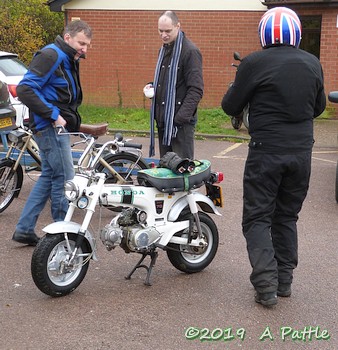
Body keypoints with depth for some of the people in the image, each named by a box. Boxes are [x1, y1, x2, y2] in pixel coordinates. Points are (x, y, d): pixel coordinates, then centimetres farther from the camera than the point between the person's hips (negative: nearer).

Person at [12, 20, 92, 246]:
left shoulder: (69, 60, 17)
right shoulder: (51, 55, -15)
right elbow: (25, 89, -23)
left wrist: (74, 119, 10)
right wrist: (53, 115, -22)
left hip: (58, 126, 10)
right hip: (50, 126, -10)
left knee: (49, 176, 13)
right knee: (64, 178, -5)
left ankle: (24, 229, 19)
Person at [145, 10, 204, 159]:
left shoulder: (190, 51, -10)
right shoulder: (164, 49, 17)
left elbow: (196, 90, -15)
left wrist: (181, 117, -22)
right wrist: (152, 86, 8)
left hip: (181, 121, -8)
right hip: (163, 119, 8)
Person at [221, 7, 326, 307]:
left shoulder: (254, 63, -11)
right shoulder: (313, 64, 2)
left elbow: (230, 107, -2)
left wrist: (238, 83, 16)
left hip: (266, 152, -4)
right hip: (301, 152, 4)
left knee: (258, 218, 4)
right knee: (287, 216, 17)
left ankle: (266, 285, -4)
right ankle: (285, 280, 22)